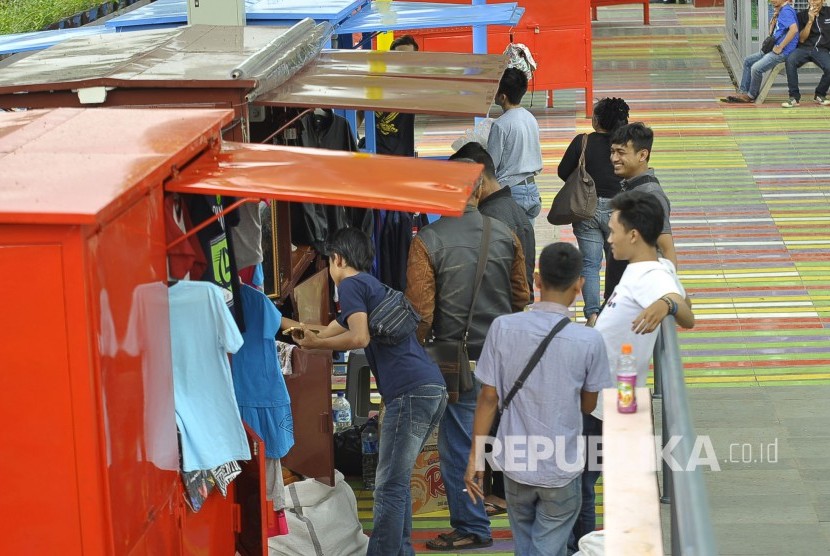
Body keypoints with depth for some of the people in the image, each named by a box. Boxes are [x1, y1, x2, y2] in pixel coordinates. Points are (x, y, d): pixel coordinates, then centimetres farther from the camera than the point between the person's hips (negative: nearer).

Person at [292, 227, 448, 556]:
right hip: (433, 389, 9)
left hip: (411, 392, -9)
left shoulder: (351, 284, 1)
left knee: (390, 485, -6)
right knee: (397, 481, 16)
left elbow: (359, 337, -14)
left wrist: (314, 343, 0)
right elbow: (335, 330, 38)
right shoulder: (374, 287, 29)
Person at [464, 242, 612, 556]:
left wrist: (476, 455, 3)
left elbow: (489, 397, -7)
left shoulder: (503, 328, -11)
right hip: (561, 470, -2)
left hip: (515, 463, 3)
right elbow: (589, 405, 0)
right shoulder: (589, 341, -15)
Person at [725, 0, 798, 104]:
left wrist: (780, 47, -24)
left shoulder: (786, 10, -14)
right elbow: (771, 33, 22)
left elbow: (794, 29, -30)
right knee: (748, 61, 14)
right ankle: (743, 92, 13)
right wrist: (774, 17, 6)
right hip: (773, 49, 11)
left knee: (756, 68, -23)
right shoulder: (780, 11, 17)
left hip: (783, 52, -11)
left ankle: (751, 96, -3)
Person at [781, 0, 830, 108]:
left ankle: (820, 95, -2)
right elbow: (801, 39, 2)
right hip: (804, 48, 0)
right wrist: (810, 21, -7)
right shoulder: (801, 15, 8)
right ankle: (794, 97, -26)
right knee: (790, 61, -35)